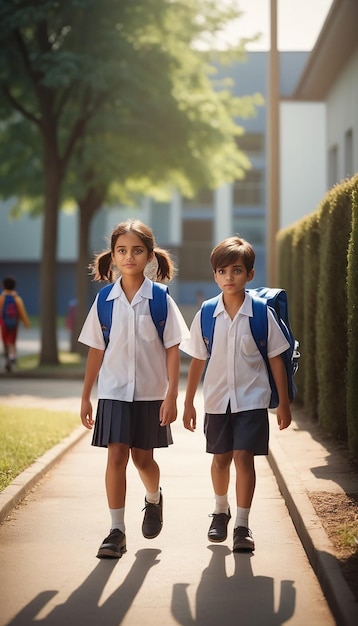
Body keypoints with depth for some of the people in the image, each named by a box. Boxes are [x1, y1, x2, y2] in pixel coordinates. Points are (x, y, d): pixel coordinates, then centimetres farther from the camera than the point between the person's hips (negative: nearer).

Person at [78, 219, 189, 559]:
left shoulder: (160, 300, -5)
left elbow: (173, 350, -4)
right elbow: (96, 351, 4)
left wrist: (171, 396, -10)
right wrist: (85, 397, 4)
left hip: (151, 392, -1)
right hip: (114, 391, 1)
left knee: (142, 458, 10)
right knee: (116, 457, -6)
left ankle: (153, 499, 42)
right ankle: (116, 531, 1)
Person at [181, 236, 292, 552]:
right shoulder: (205, 315, -3)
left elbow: (276, 359, -1)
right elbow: (197, 361, 5)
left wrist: (284, 403, 0)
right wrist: (189, 403, 7)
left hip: (252, 398, -2)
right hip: (217, 399, 2)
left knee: (244, 456, -9)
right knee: (221, 457, 14)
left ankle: (242, 525, -1)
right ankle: (220, 512, 37)